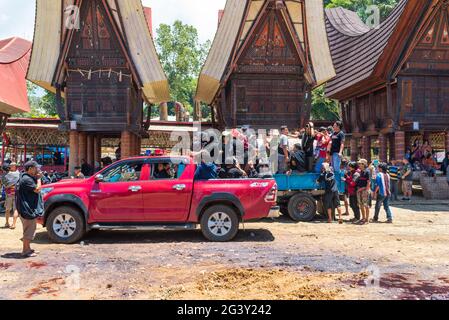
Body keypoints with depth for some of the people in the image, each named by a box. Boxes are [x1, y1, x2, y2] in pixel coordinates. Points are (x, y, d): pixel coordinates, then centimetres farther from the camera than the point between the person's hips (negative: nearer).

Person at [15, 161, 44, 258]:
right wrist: (38, 178, -11)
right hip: (27, 210, -11)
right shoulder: (26, 179, -19)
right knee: (28, 230, -3)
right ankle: (26, 251, 5)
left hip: (31, 209, 11)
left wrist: (37, 178, 6)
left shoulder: (29, 178, 15)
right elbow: (37, 189, -20)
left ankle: (28, 248, 28)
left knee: (30, 230, 18)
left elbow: (36, 190, 15)